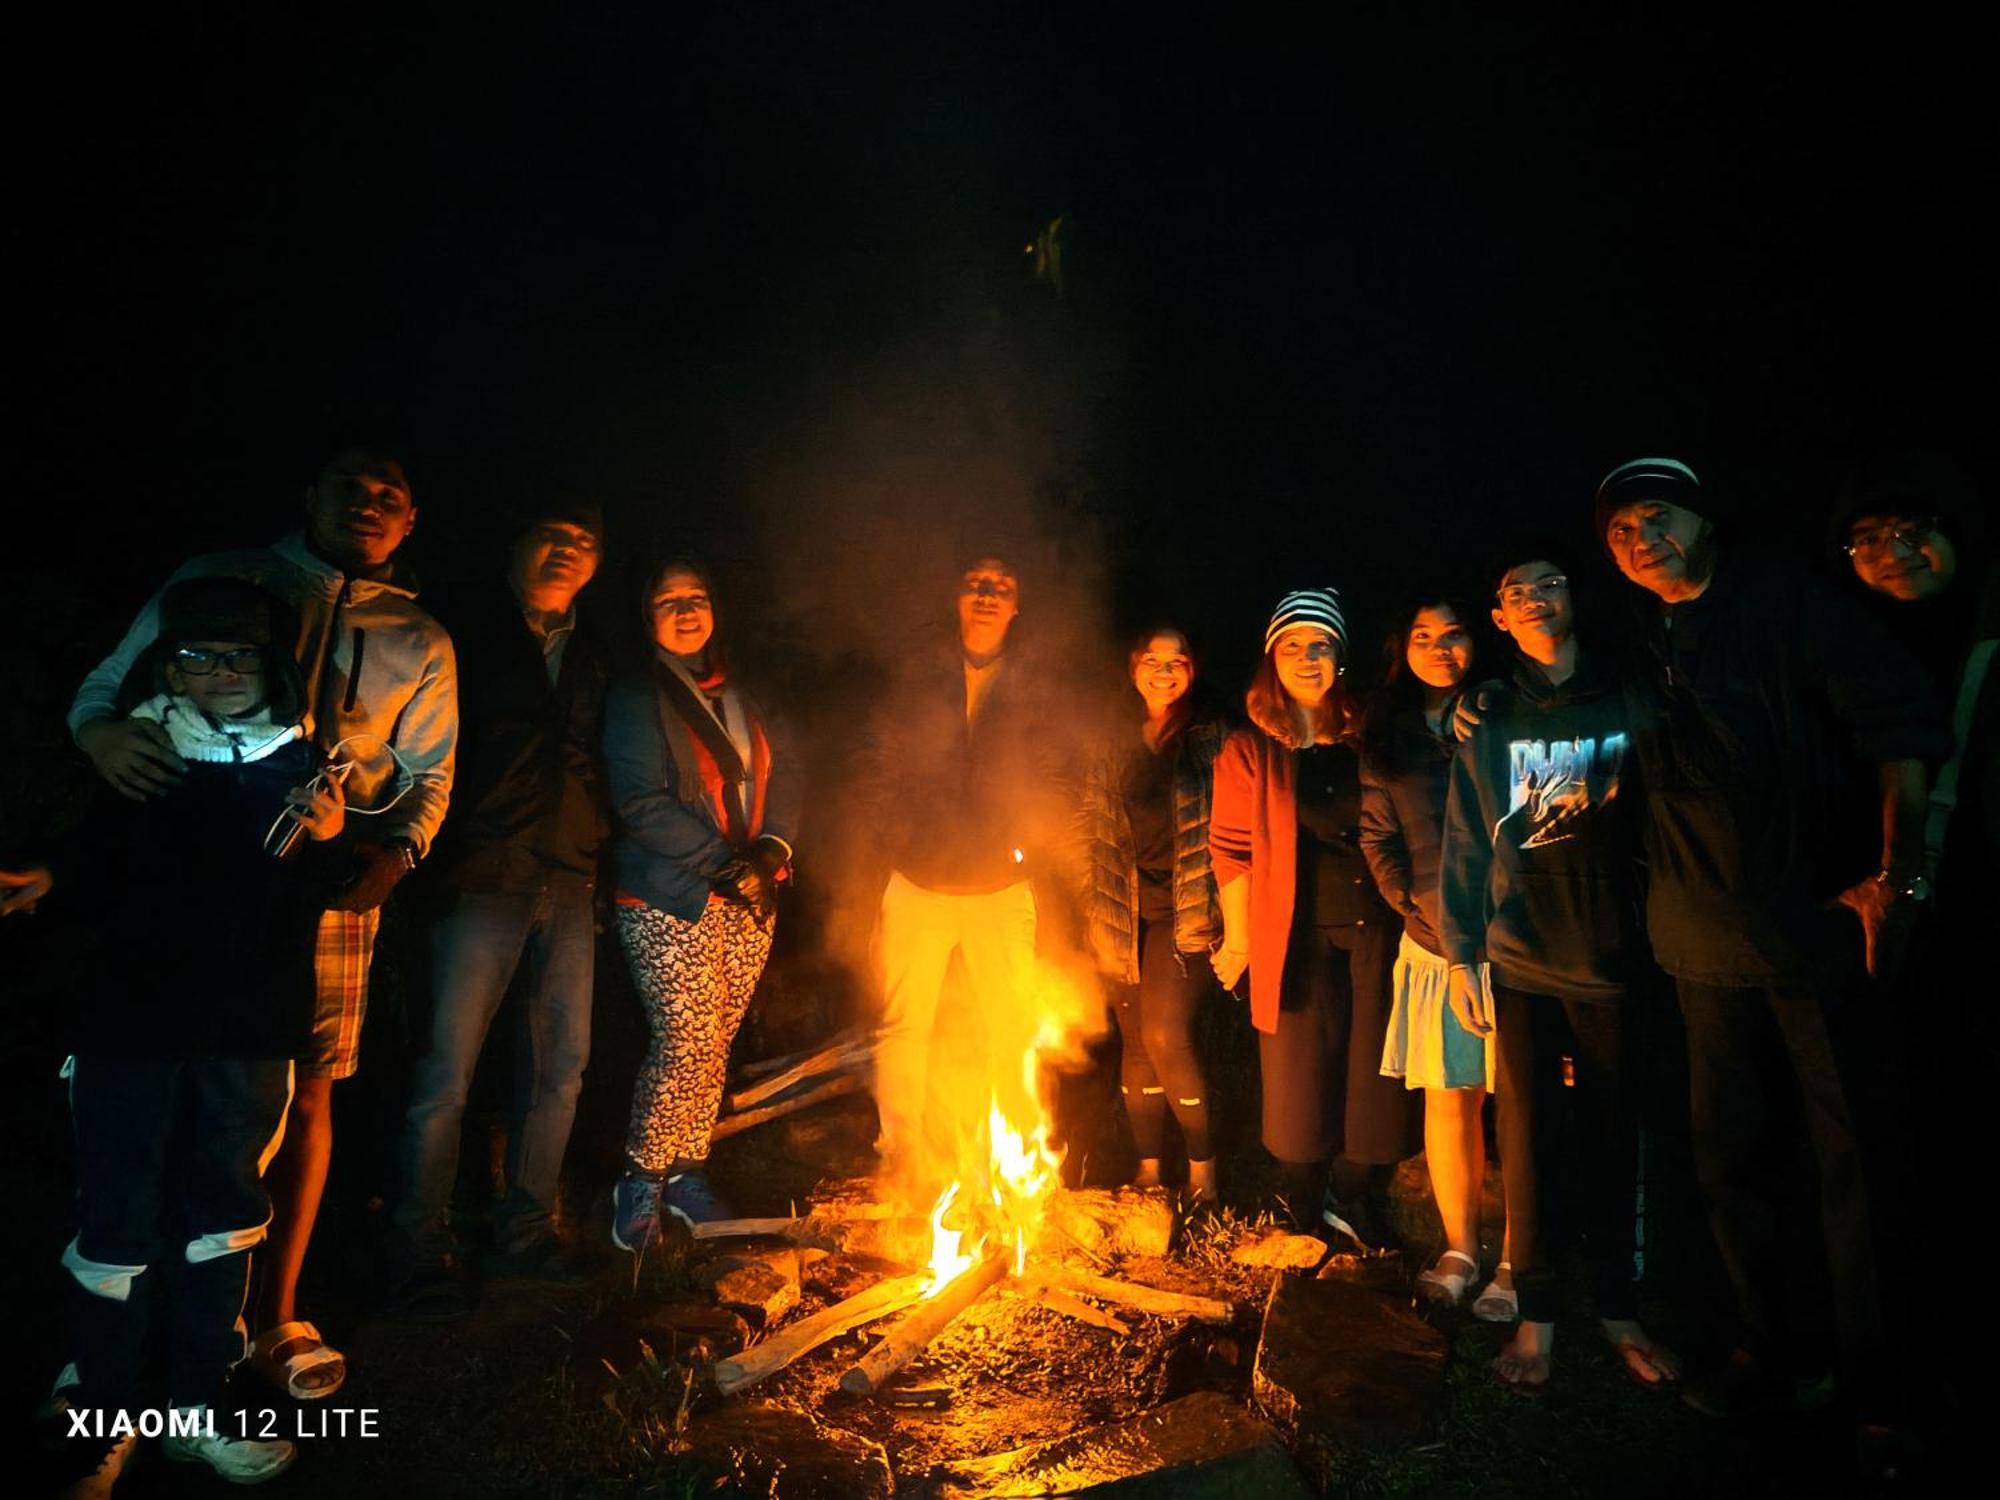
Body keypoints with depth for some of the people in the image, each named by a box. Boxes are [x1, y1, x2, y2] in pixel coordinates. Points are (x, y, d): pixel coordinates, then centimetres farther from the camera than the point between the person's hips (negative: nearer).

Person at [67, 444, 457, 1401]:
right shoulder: (219, 580, 7)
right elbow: (106, 686, 7)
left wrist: (397, 848, -10)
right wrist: (104, 733, -17)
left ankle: (273, 1319, 21)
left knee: (305, 1096, 5)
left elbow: (429, 774, 11)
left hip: (330, 888, 1)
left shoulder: (420, 643, 10)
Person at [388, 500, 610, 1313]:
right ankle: (423, 1254, 14)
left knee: (560, 1066, 10)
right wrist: (443, 857, -13)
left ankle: (524, 1231, 26)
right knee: (447, 1074, -2)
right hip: (484, 880, -5)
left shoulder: (592, 656, 16)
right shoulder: (466, 631, 1)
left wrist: (597, 843, 9)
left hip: (571, 887, 6)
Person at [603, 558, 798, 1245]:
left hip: (749, 902, 5)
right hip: (673, 903, -5)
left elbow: (784, 775, 9)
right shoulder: (635, 698, -3)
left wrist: (772, 848, -9)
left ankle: (687, 1174, 24)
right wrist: (722, 861, -17)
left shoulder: (742, 697, 15)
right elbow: (641, 803, -12)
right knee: (688, 1039, -9)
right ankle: (642, 1180, 12)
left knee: (717, 1044, 9)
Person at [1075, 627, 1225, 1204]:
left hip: (1182, 912, -4)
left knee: (1165, 1036, -13)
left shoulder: (1214, 741, 2)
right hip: (1126, 915, 4)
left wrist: (1211, 901, -8)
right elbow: (1088, 827, 14)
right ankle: (1147, 1171, 22)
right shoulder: (1113, 749, 13)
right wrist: (1098, 905, 7)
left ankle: (1202, 1169, 6)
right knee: (1134, 1041, 8)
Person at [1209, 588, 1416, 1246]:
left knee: (1378, 1069, 7)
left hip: (1379, 926, 2)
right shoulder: (1248, 750, 0)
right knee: (1301, 1074, 5)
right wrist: (1238, 936, -3)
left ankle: (1355, 1202, 26)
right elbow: (1230, 848, 0)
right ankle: (1299, 1207, 25)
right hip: (1299, 935, -2)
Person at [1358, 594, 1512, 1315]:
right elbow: (1377, 837, 6)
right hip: (1434, 943, 2)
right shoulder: (1387, 736, 9)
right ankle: (1460, 1250, 20)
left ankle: (1516, 1263, 11)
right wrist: (1420, 907, -5)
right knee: (1448, 1095, 7)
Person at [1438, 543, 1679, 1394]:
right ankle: (1536, 1317, 16)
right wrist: (1460, 955, -1)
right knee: (1529, 1139, 4)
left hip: (1612, 959, 0)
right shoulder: (1490, 725, 6)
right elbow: (1464, 845, 4)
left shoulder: (1625, 702, 5)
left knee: (1613, 1135, 9)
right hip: (1522, 963, 0)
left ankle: (1617, 1309, 25)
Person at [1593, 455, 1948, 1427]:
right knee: (1729, 1160, 12)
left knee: (1855, 1155, 3)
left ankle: (1881, 1381, 20)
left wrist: (1895, 874, -16)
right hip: (1710, 947, 4)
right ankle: (1773, 1351, 30)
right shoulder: (1639, 650, 10)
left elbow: (1898, 722, -10)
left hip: (1824, 927, -4)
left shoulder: (1786, 605, -2)